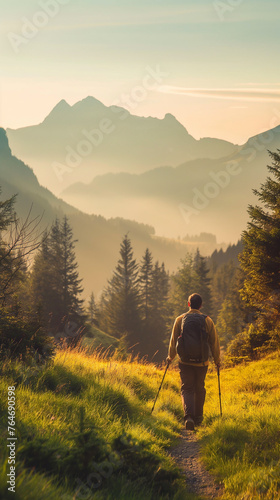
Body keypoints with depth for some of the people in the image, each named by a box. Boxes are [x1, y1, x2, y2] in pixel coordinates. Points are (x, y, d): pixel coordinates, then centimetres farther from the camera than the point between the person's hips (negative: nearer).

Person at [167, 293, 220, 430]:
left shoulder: (180, 319, -2)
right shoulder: (207, 321, -1)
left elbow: (173, 340, 3)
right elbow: (214, 342, 3)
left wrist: (170, 357, 18)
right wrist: (217, 360, 15)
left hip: (185, 361, -1)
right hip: (202, 362, 1)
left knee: (187, 389, 3)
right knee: (199, 389, 17)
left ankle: (188, 416, -18)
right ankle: (198, 417, 27)